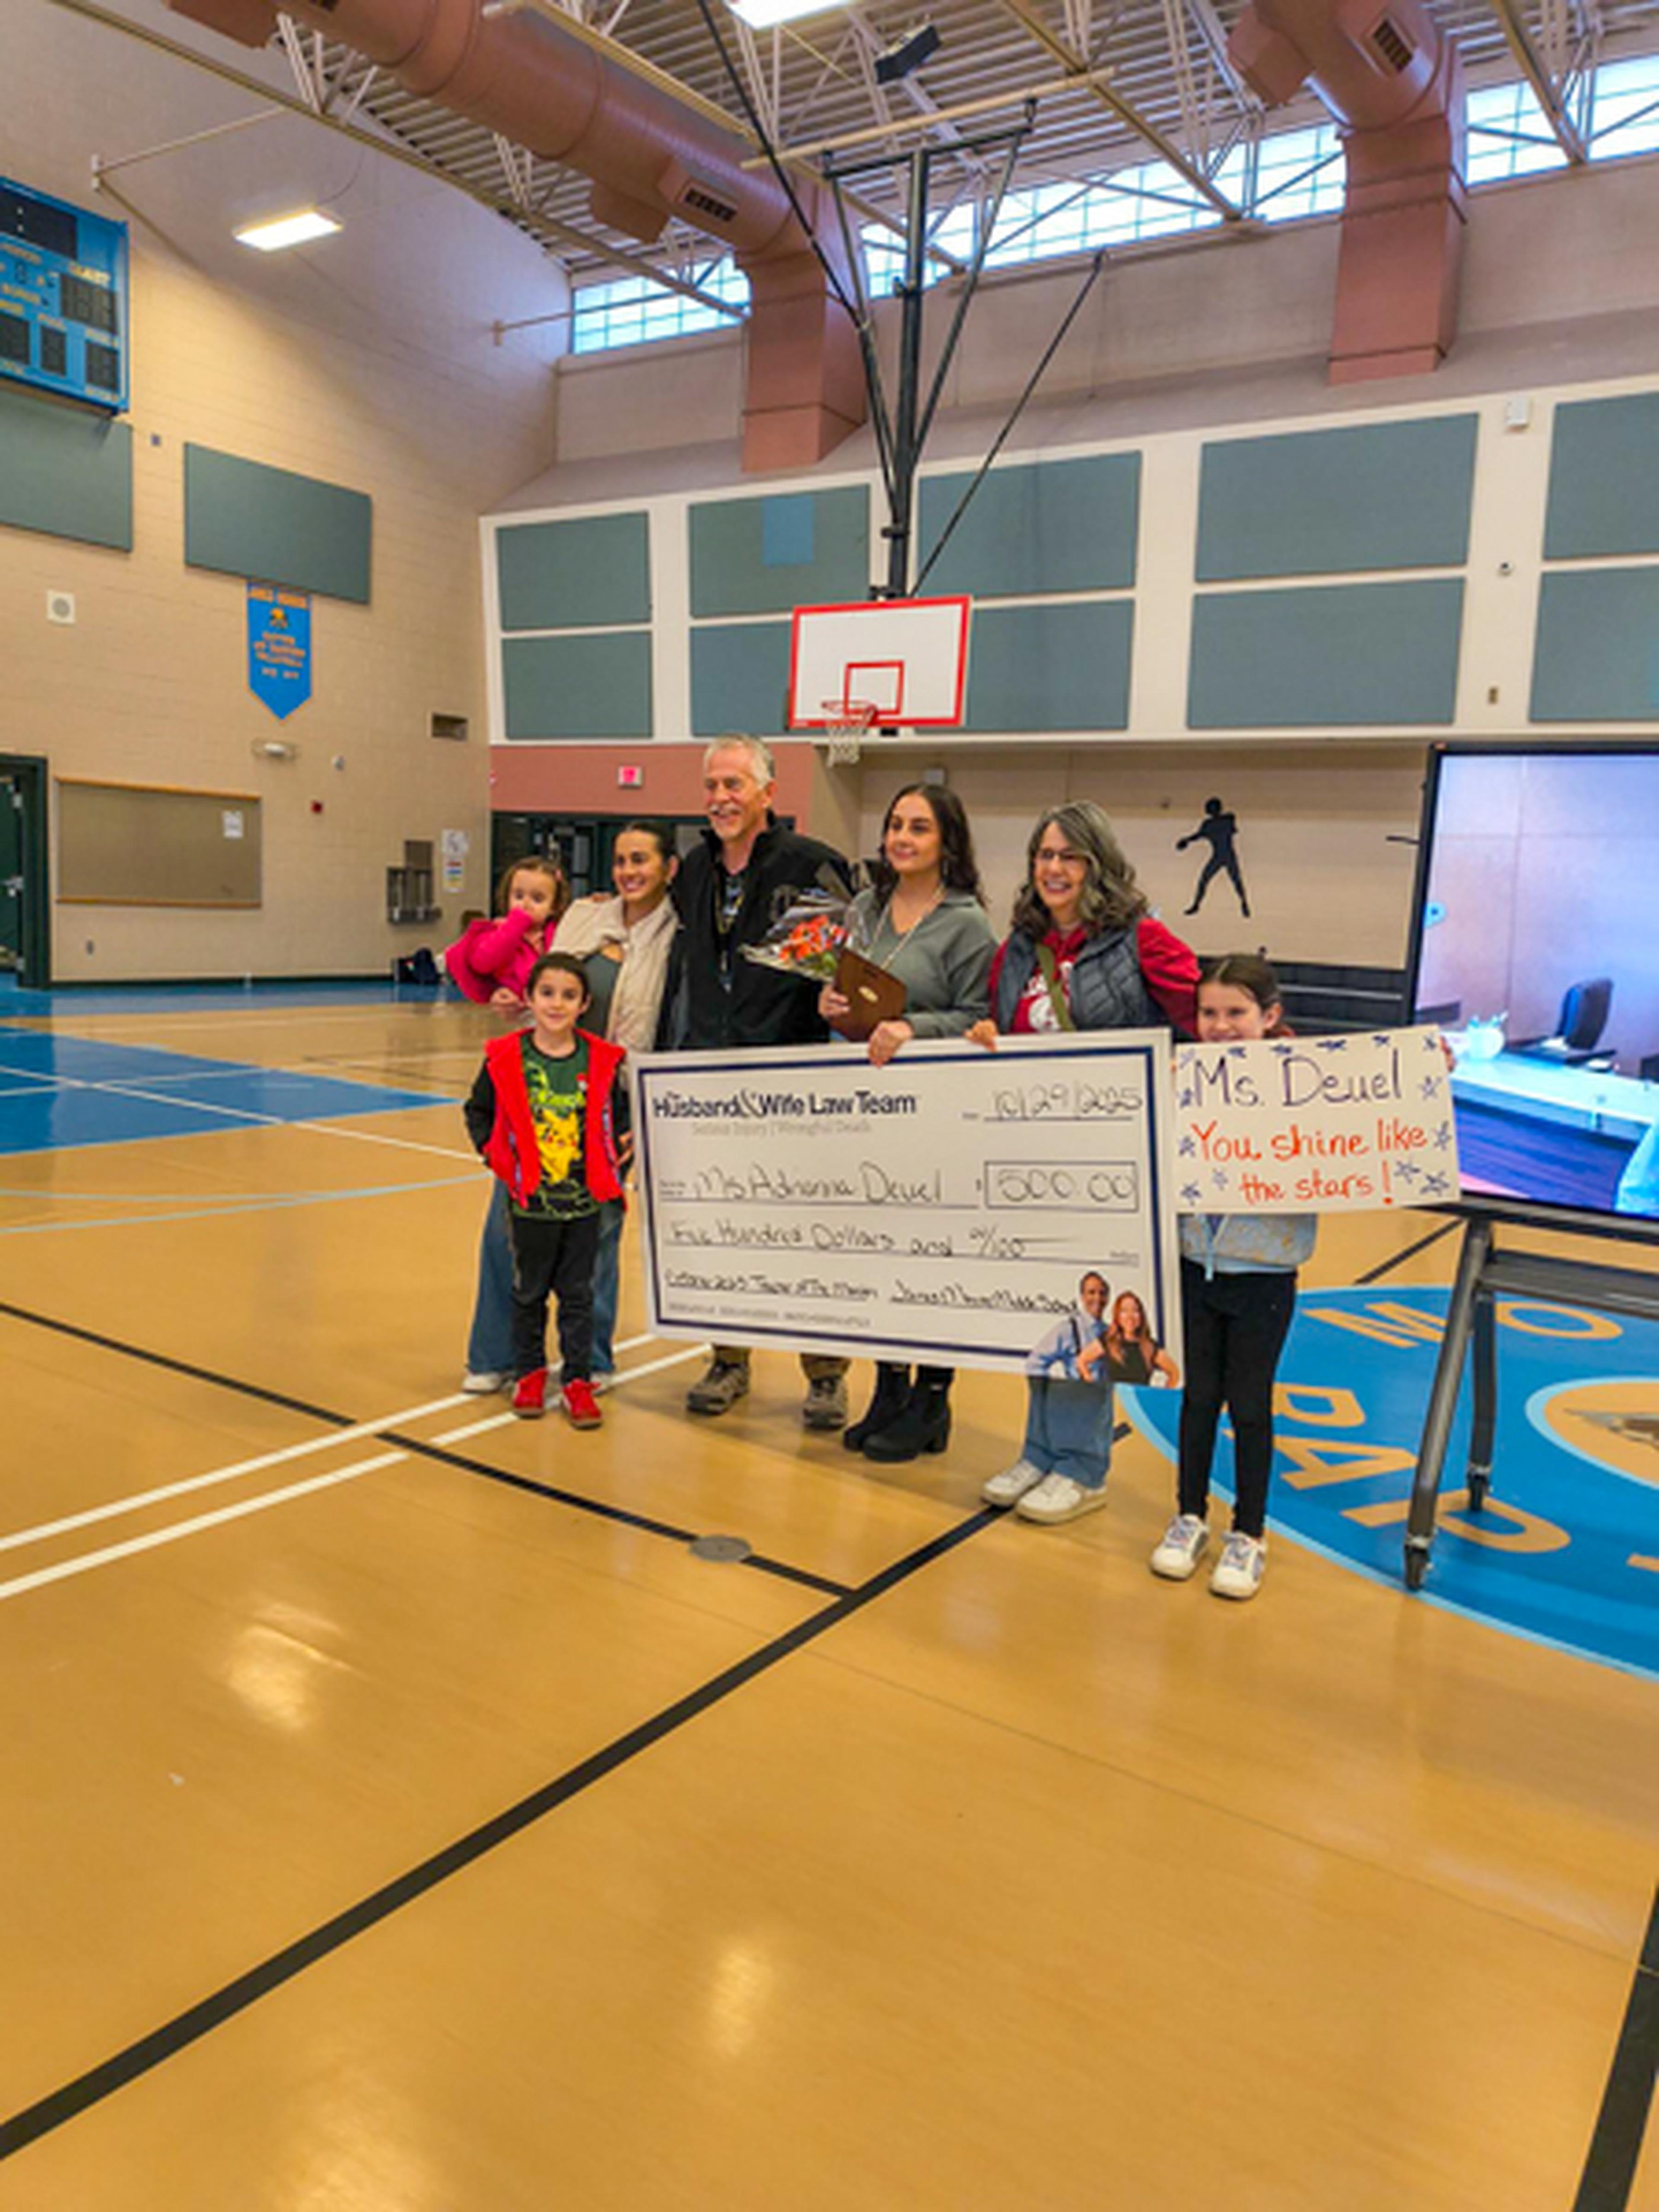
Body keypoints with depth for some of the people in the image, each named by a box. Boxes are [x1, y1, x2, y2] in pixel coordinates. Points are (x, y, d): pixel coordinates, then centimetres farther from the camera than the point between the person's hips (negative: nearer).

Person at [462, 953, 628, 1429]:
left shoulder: (600, 1061, -4)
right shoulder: (506, 1058, -6)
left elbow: (618, 1114, 10)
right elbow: (478, 1112, 6)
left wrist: (618, 1154, -2)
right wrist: (495, 1155, -4)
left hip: (583, 1202, 1)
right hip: (529, 1202, 0)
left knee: (578, 1295, 9)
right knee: (530, 1292, 14)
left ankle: (578, 1381, 19)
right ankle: (529, 1373, 30)